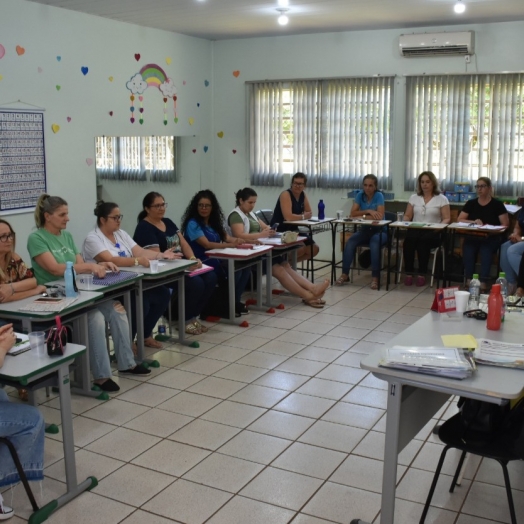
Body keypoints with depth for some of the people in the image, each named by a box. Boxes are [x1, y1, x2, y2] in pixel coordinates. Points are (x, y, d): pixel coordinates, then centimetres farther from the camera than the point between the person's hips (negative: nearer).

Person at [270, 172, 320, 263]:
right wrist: (303, 217, -15)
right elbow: (288, 217, -31)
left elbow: (309, 213, 10)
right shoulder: (285, 194, -18)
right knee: (301, 248, -26)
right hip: (280, 231, -9)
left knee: (314, 249, 3)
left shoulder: (303, 195, 7)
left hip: (293, 230, 9)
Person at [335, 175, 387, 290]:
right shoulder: (360, 195, 3)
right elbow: (352, 213, -6)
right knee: (350, 242, -24)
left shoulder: (379, 195, -9)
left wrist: (362, 216, -16)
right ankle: (345, 274, -20)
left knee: (374, 243, -36)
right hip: (365, 230, 4)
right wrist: (368, 211, -18)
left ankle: (375, 277, -33)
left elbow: (380, 216, -20)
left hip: (379, 231, -4)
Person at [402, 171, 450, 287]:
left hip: (433, 233, -2)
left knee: (423, 240, -38)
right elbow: (407, 216, 18)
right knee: (409, 238, -35)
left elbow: (446, 219, 3)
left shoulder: (442, 199, 7)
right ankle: (409, 273, -26)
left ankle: (422, 274, -28)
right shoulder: (413, 197, 17)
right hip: (415, 230, 2)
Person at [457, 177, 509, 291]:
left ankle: (483, 282, -40)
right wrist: (474, 222, -11)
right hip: (473, 237, 2)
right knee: (468, 248, -33)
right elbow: (459, 220, 6)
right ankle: (469, 280, -36)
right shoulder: (470, 203, 13)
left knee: (486, 249, -37)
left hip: (492, 238, -2)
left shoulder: (497, 204, 5)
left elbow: (505, 225, -1)